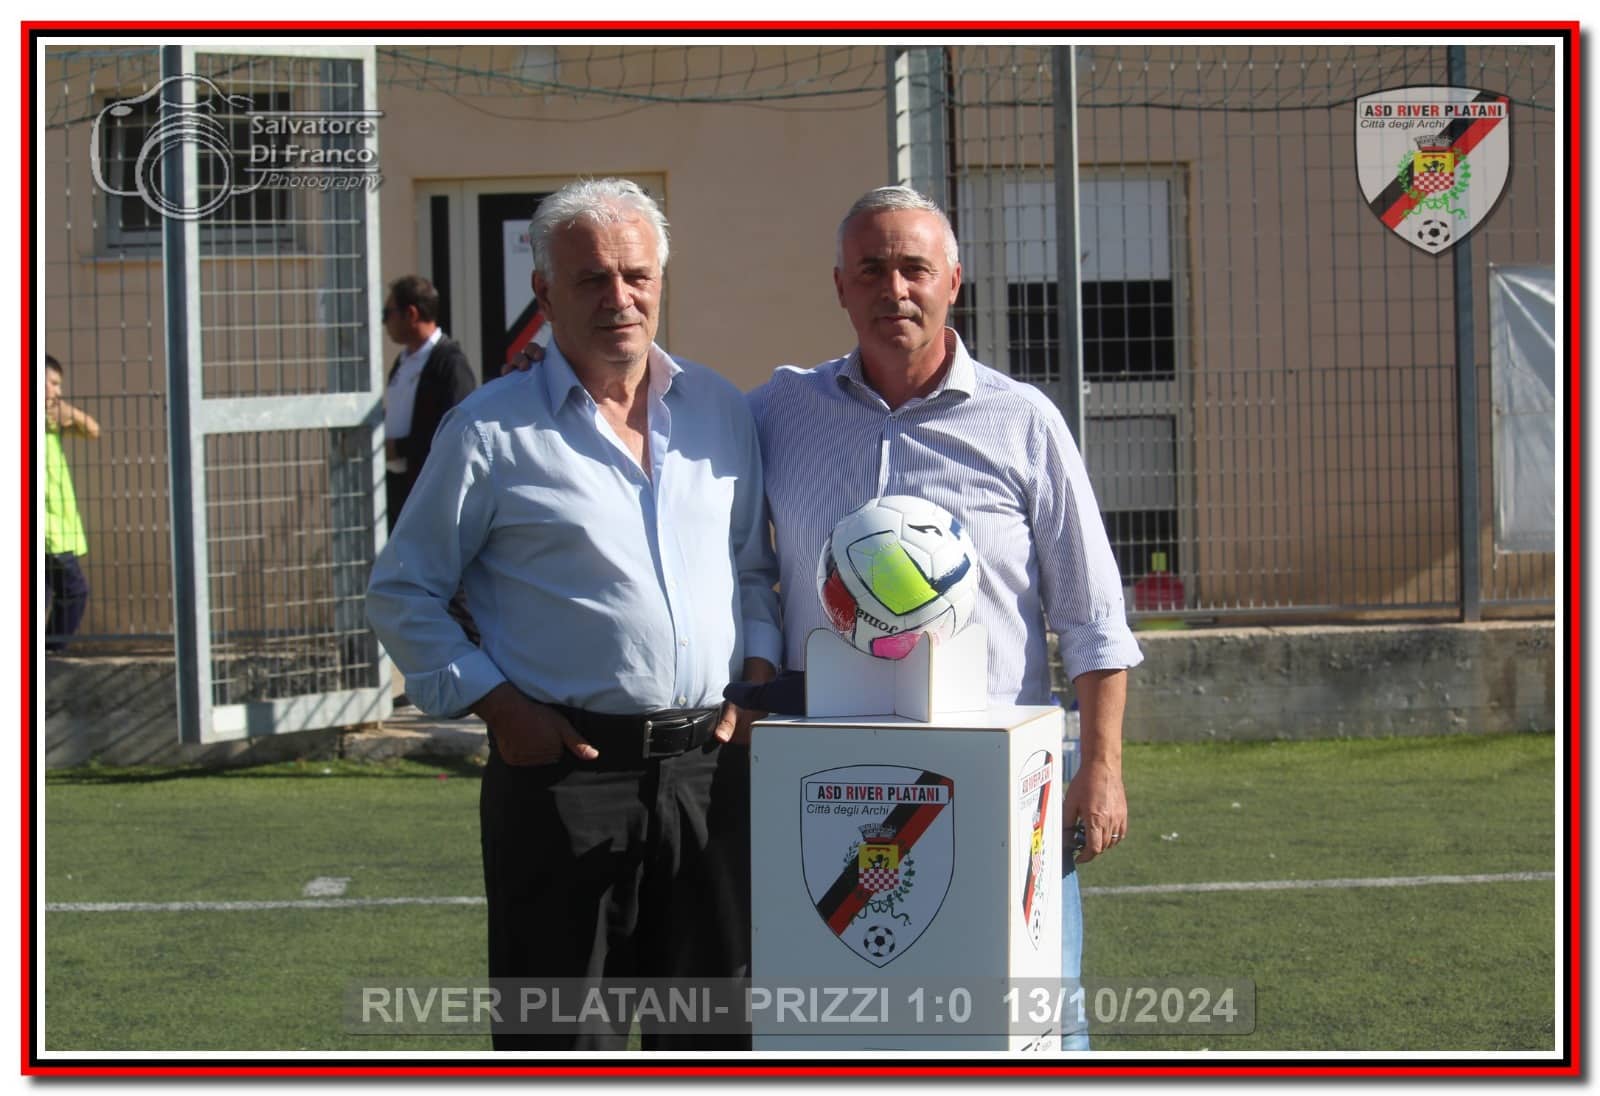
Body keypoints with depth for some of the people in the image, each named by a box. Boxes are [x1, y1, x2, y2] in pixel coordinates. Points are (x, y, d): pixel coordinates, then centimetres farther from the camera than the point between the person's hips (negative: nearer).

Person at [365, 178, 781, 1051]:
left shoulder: (721, 411, 13)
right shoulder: (492, 430, 0)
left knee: (714, 1029, 9)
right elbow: (402, 593, 3)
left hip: (709, 769, 4)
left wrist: (758, 676, 5)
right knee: (563, 1040, -1)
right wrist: (499, 707, -6)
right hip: (564, 773, -4)